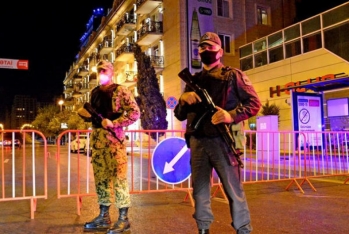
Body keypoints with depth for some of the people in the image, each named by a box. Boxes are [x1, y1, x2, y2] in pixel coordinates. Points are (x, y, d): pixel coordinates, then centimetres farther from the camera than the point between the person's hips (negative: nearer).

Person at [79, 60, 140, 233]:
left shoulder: (120, 90, -3)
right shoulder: (94, 92, 17)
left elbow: (135, 113, -10)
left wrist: (113, 123, -17)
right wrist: (84, 114, 5)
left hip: (113, 138, -7)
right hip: (96, 138, 7)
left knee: (118, 176, -5)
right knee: (100, 177, 9)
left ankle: (123, 219, 4)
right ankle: (104, 217, 18)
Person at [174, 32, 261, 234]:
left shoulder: (233, 75, 6)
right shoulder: (194, 80, 18)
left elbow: (254, 102, -2)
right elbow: (180, 115, 16)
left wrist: (232, 115, -19)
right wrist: (183, 99, -6)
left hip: (222, 140, -5)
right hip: (198, 142, 5)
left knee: (234, 189, -1)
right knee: (200, 189, 11)